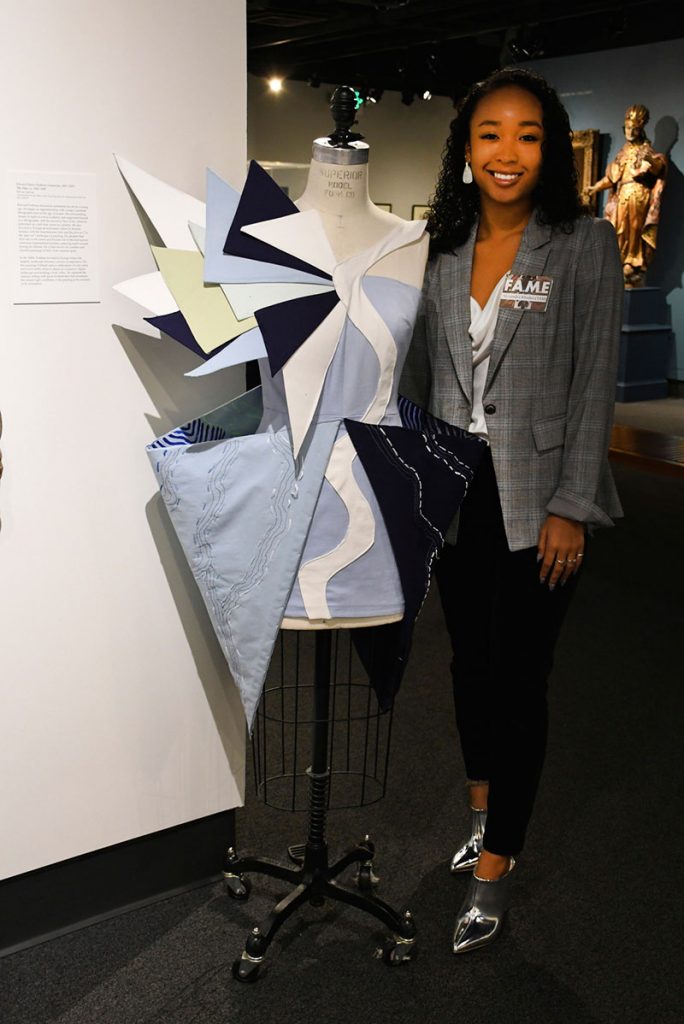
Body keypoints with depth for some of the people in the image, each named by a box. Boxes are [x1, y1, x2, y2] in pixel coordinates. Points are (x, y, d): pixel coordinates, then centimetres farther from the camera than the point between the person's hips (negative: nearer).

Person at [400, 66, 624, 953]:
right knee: (469, 659, 15)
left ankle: (495, 864, 17)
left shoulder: (586, 244, -6)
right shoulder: (444, 245, 6)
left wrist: (570, 508, -13)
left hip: (534, 495, -4)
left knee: (517, 676, 1)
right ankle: (483, 811, 37)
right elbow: (421, 370, 10)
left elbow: (594, 383, -9)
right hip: (454, 487, 5)